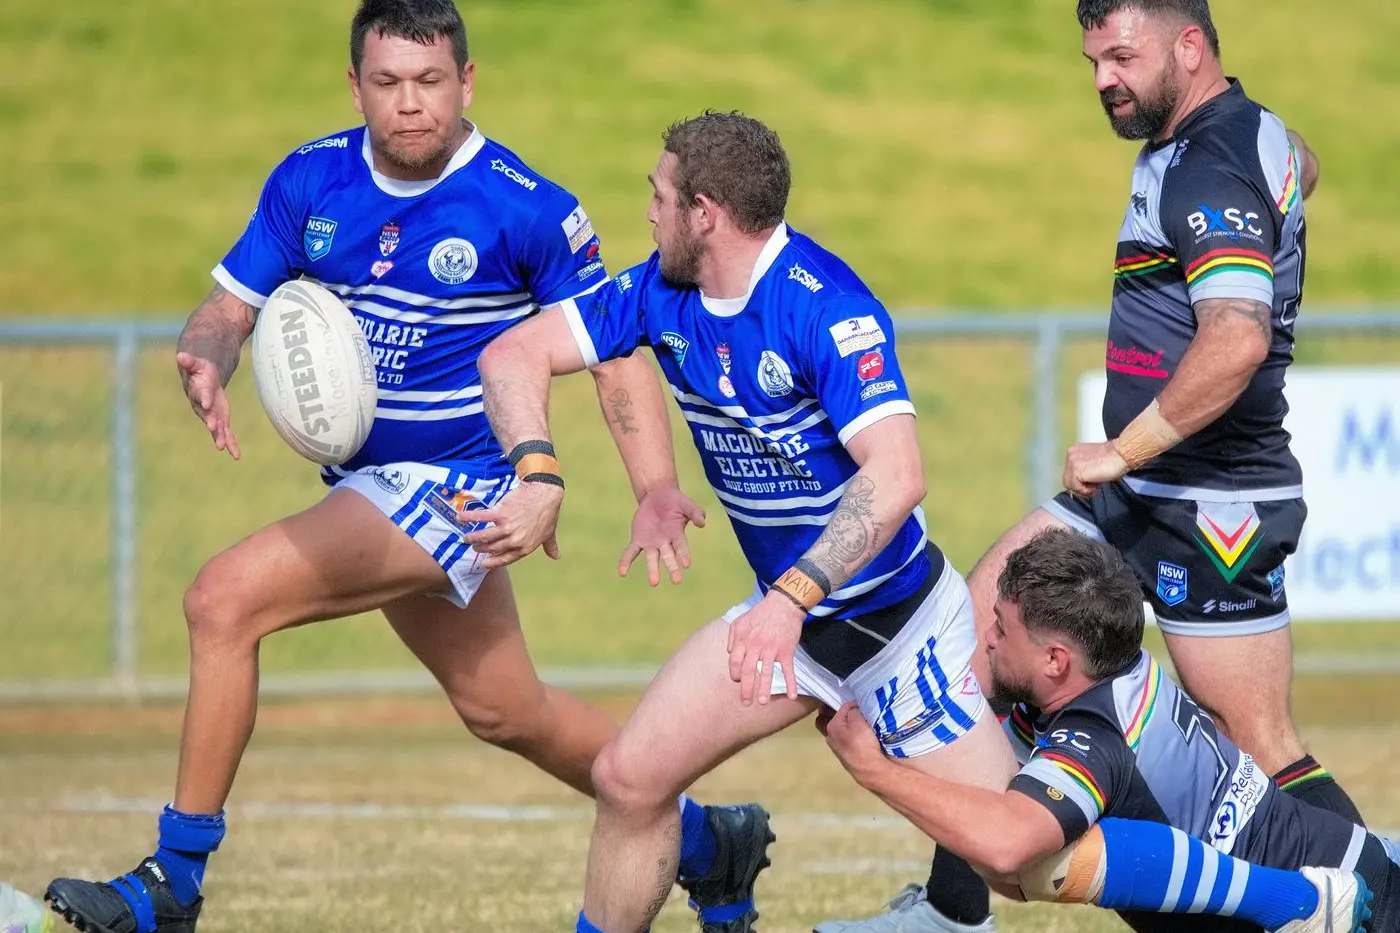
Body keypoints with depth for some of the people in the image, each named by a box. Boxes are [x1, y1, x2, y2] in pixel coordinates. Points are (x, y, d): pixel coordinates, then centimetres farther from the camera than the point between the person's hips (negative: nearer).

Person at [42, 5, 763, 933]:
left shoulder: (529, 210, -14)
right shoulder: (310, 180, -1)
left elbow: (614, 351, -6)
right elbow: (230, 306, 3)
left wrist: (656, 489, -20)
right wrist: (206, 367, -22)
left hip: (459, 484, -7)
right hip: (368, 486, 7)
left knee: (225, 600, -22)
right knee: (505, 711, 21)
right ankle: (706, 837, 42)